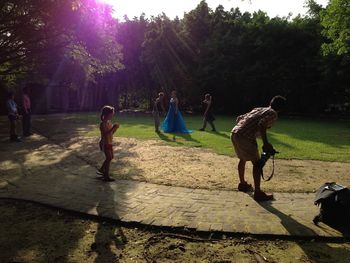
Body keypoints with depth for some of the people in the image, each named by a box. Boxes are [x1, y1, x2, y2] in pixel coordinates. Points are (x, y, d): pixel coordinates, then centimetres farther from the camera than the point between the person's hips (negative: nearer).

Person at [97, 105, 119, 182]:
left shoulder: (109, 122, 7)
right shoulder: (103, 123, -19)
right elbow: (105, 134, -29)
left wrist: (115, 128, 3)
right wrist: (113, 128, -31)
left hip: (109, 143, 9)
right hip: (105, 143, -9)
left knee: (111, 157, 19)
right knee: (109, 158, -3)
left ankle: (101, 170, 35)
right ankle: (106, 177, 7)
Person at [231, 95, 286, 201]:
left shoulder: (257, 109, 27)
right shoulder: (273, 114, 5)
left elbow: (239, 118, 25)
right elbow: (262, 125, -15)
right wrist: (265, 143, -12)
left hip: (234, 133, 8)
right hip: (246, 137, -8)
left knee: (242, 159, 27)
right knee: (256, 163, 4)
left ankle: (242, 184, 42)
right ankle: (258, 193, 8)